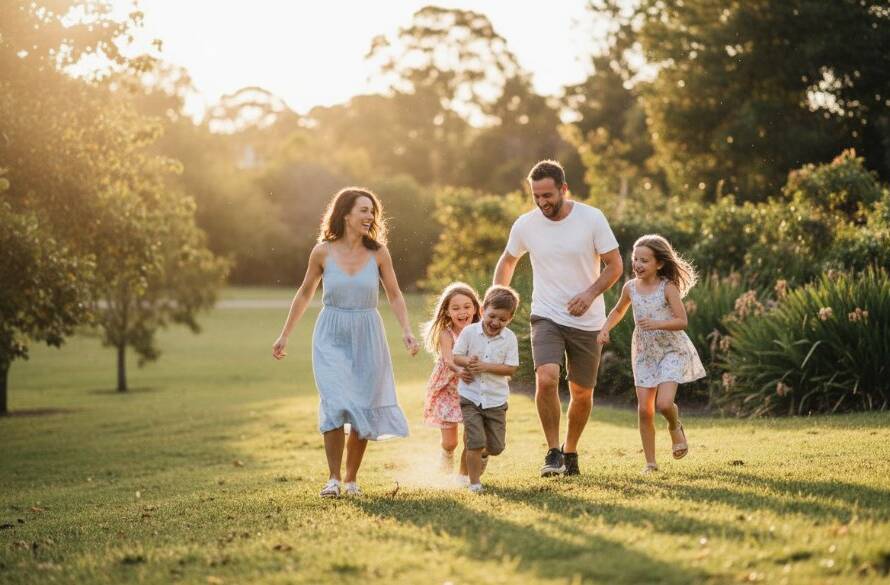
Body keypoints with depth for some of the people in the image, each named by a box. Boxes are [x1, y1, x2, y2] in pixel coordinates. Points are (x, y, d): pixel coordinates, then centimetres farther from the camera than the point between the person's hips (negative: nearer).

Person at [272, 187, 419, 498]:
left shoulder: (378, 253, -3)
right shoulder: (323, 252, -5)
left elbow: (395, 296, 5)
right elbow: (305, 293, 8)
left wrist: (406, 330, -11)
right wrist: (284, 335, 11)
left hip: (367, 337, 1)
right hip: (331, 337, -1)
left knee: (364, 411, 3)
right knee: (336, 405, -15)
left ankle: (351, 479, 17)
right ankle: (333, 479, -7)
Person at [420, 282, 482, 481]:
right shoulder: (446, 335, -15)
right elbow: (448, 360, -30)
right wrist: (459, 370, -51)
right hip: (448, 391, -2)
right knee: (449, 441, 0)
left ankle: (463, 473, 21)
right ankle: (447, 453, 36)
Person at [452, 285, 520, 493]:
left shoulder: (510, 338, -6)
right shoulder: (469, 332, -6)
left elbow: (510, 368, -10)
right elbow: (456, 357, -3)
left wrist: (485, 366, -21)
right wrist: (467, 362, -25)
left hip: (496, 399, 2)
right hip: (470, 396, -2)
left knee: (496, 446, 9)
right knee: (475, 442, -9)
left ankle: (483, 454, 45)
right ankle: (475, 482, 5)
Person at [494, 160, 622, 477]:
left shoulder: (592, 218, -9)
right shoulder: (525, 225, -3)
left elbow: (614, 265, -3)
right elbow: (507, 262, 15)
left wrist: (591, 293, -19)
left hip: (587, 321, 0)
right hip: (546, 317, 0)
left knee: (582, 393, 10)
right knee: (546, 378, -24)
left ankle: (570, 451, 33)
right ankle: (553, 452, -9)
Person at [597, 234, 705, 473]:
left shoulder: (668, 287, -13)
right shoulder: (630, 287, 1)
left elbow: (682, 321, -17)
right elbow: (618, 311, 21)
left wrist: (658, 324, -32)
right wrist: (605, 328, 4)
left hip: (671, 350, -4)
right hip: (644, 353, 4)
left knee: (664, 404, -19)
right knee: (645, 410, -1)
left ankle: (675, 427, 17)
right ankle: (650, 462, 9)